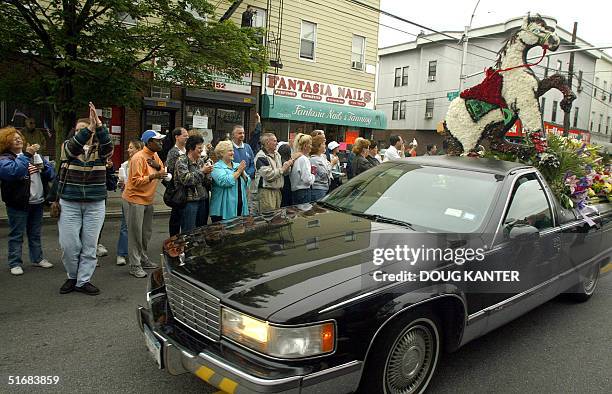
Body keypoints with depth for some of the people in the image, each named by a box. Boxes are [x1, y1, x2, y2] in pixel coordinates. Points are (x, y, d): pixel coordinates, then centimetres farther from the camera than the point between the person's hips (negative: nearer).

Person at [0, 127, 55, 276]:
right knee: (16, 235, 3)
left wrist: (43, 167, -12)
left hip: (37, 202, 5)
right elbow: (13, 171, -28)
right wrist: (27, 156, -29)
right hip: (18, 204, -5)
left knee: (35, 234, 16)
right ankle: (15, 263, 12)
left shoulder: (34, 154, 13)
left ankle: (37, 258, 27)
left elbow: (52, 174, 8)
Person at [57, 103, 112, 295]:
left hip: (95, 204, 0)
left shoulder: (100, 148, 3)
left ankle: (83, 281, 18)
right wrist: (90, 128, -37)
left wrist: (99, 125, -39)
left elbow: (108, 144, -21)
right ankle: (72, 277, 25)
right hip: (69, 203, 0)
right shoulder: (68, 146, 3)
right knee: (69, 245, 2)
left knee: (90, 245, 5)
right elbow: (73, 147, -21)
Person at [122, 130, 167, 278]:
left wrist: (158, 167, -9)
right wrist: (153, 176, -31)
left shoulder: (155, 156, 8)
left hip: (148, 199, 9)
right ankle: (135, 266, 3)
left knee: (147, 232, 16)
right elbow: (136, 181, -22)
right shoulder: (138, 158, -18)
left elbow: (162, 172, 11)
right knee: (135, 233, -4)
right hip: (135, 199, -9)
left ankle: (143, 259, 30)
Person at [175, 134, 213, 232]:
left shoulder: (201, 160, 13)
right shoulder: (182, 161, -6)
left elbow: (208, 183, 12)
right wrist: (202, 171, -17)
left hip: (203, 200, 6)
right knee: (188, 232, -3)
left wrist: (208, 172, -7)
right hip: (189, 201, -6)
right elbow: (185, 179, -21)